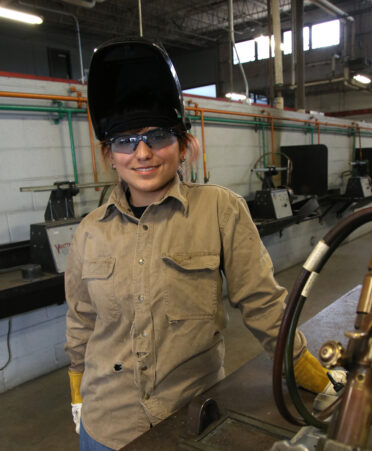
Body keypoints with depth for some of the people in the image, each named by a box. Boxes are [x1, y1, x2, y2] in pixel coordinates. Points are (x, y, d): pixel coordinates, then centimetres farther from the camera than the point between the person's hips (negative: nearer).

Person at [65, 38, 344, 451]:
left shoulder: (222, 211, -15)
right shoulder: (90, 232, -5)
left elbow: (262, 304, -9)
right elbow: (81, 324, 6)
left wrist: (323, 387, -5)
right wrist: (79, 397, 15)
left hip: (194, 418, -2)